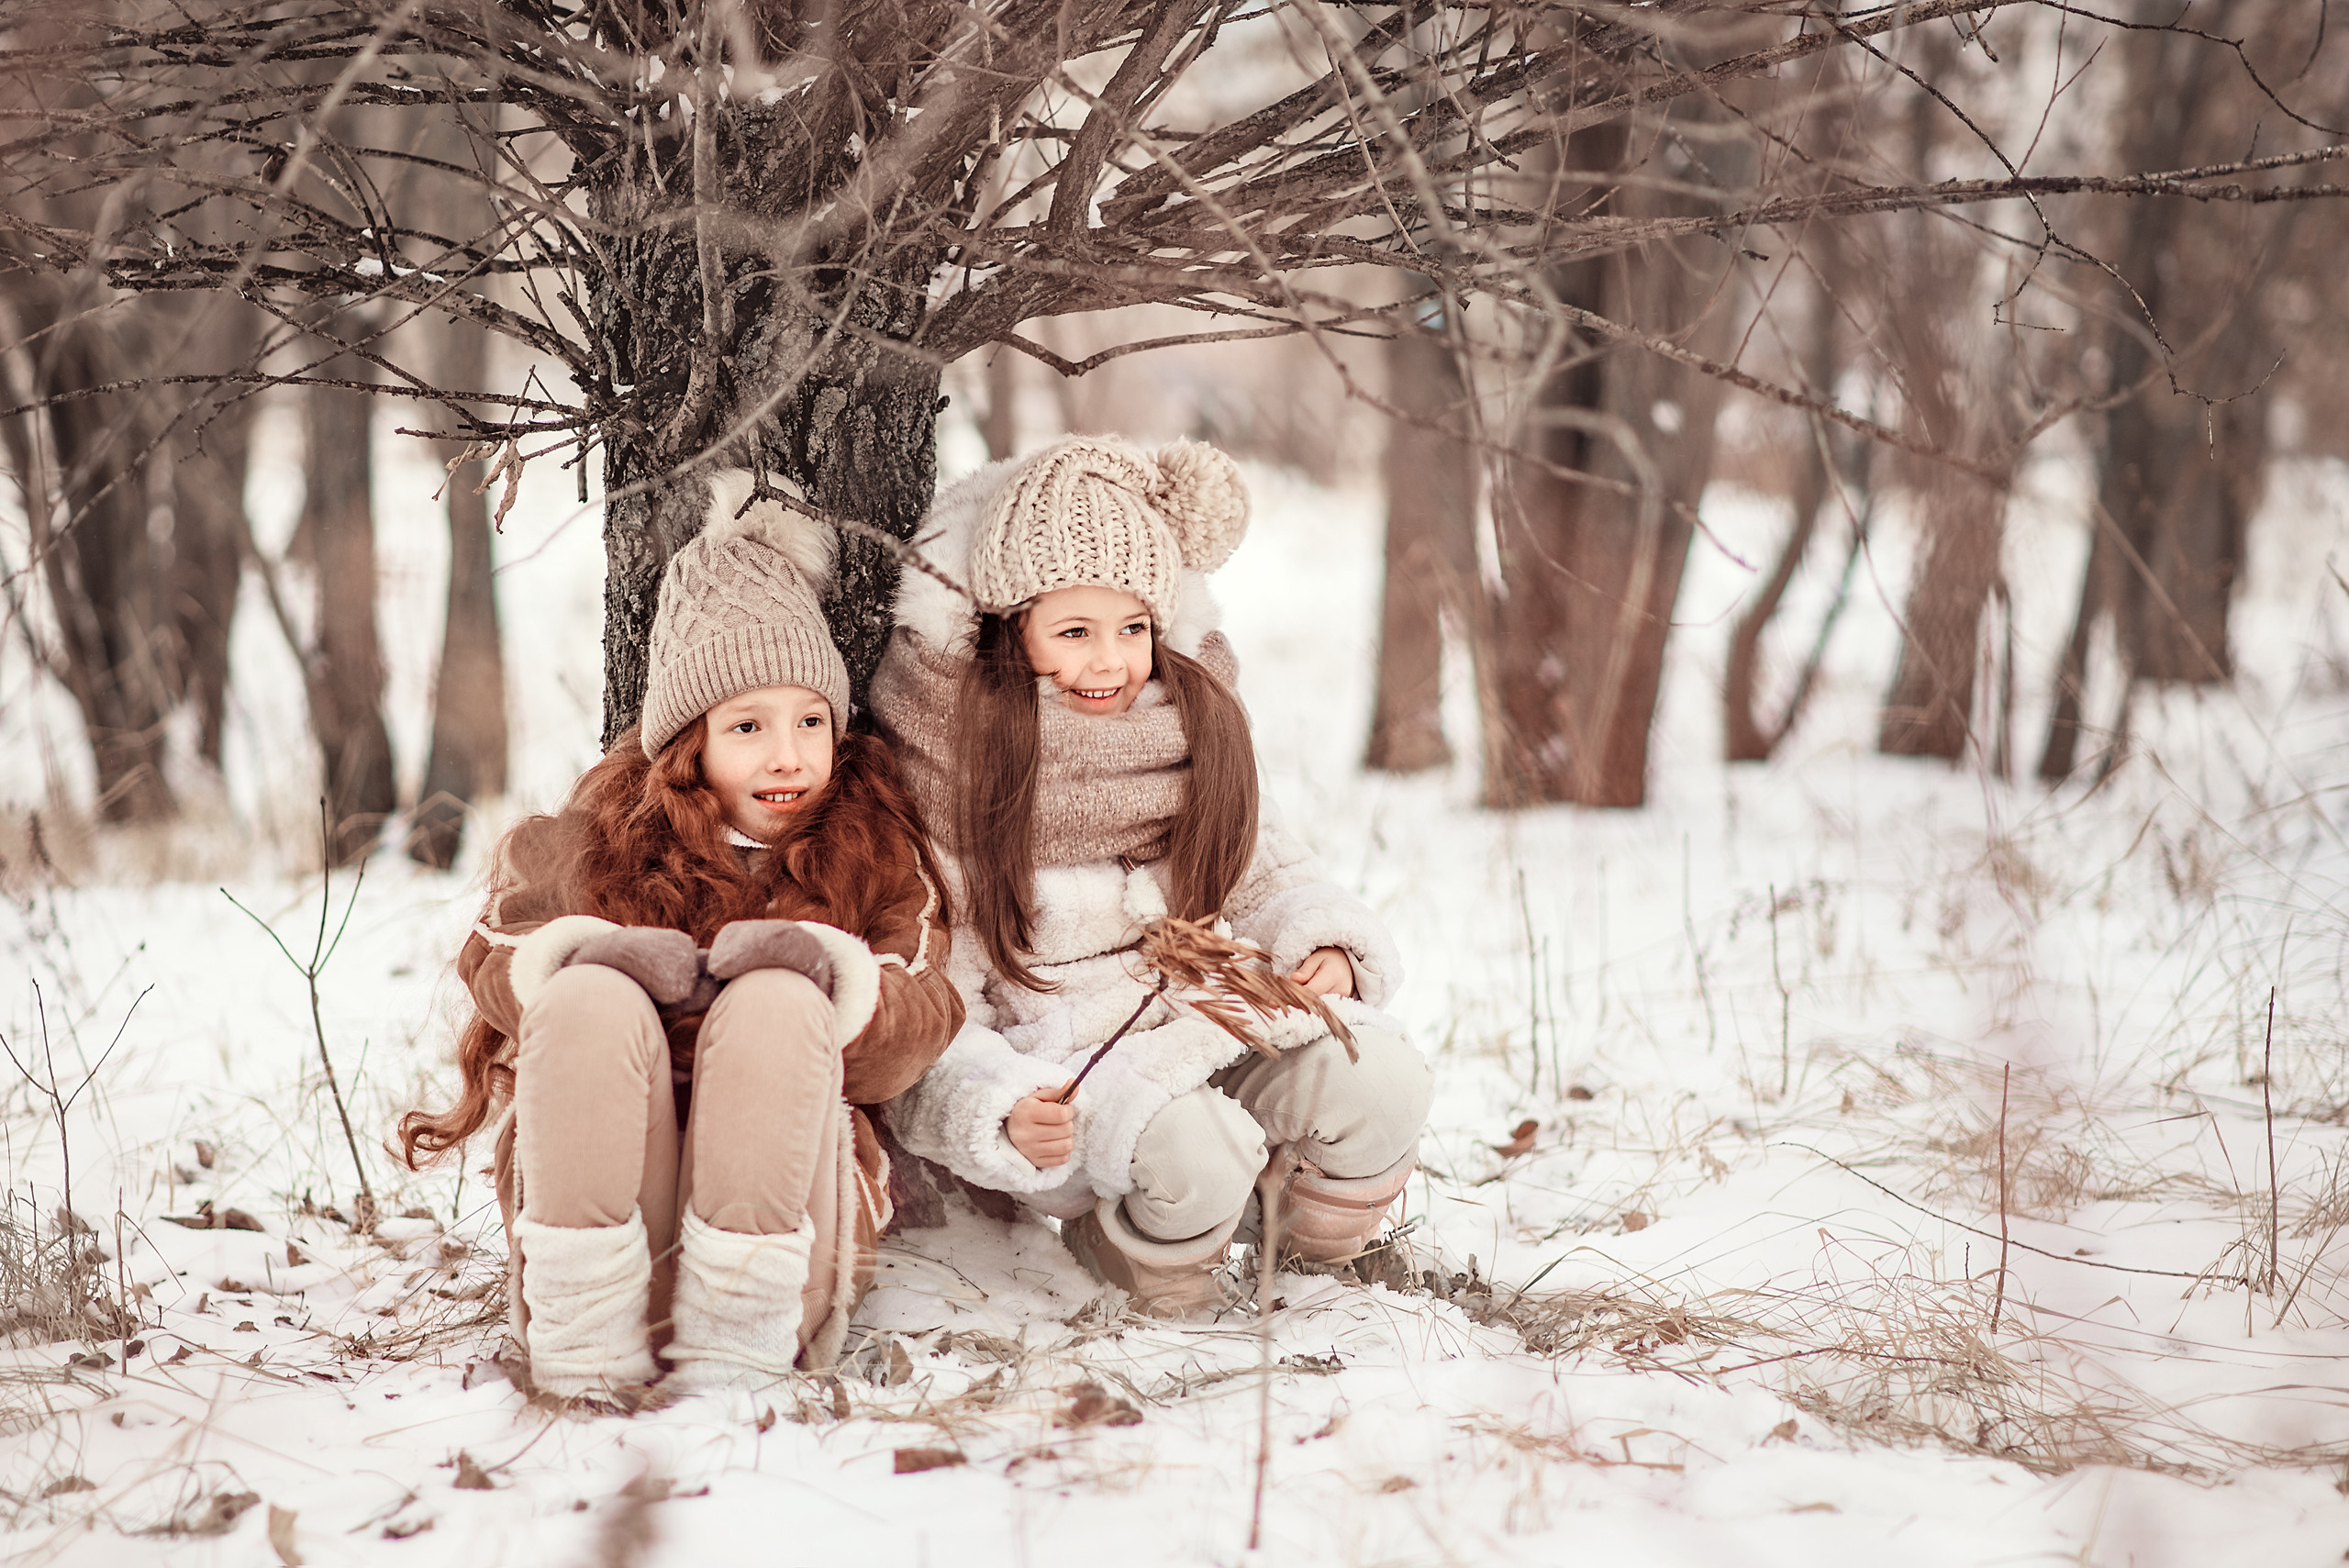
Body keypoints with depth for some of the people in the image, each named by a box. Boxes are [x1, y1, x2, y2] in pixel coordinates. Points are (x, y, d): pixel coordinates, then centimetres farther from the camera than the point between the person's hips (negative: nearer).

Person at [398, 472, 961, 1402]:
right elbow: (493, 959, 10)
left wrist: (832, 969, -20)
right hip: (600, 1184, 1)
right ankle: (585, 1339, -28)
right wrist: (582, 950, -13)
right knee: (592, 997, -27)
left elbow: (921, 1027, 1)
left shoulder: (879, 852, 11)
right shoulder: (594, 839, 11)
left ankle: (733, 1345, -28)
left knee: (776, 1003, -28)